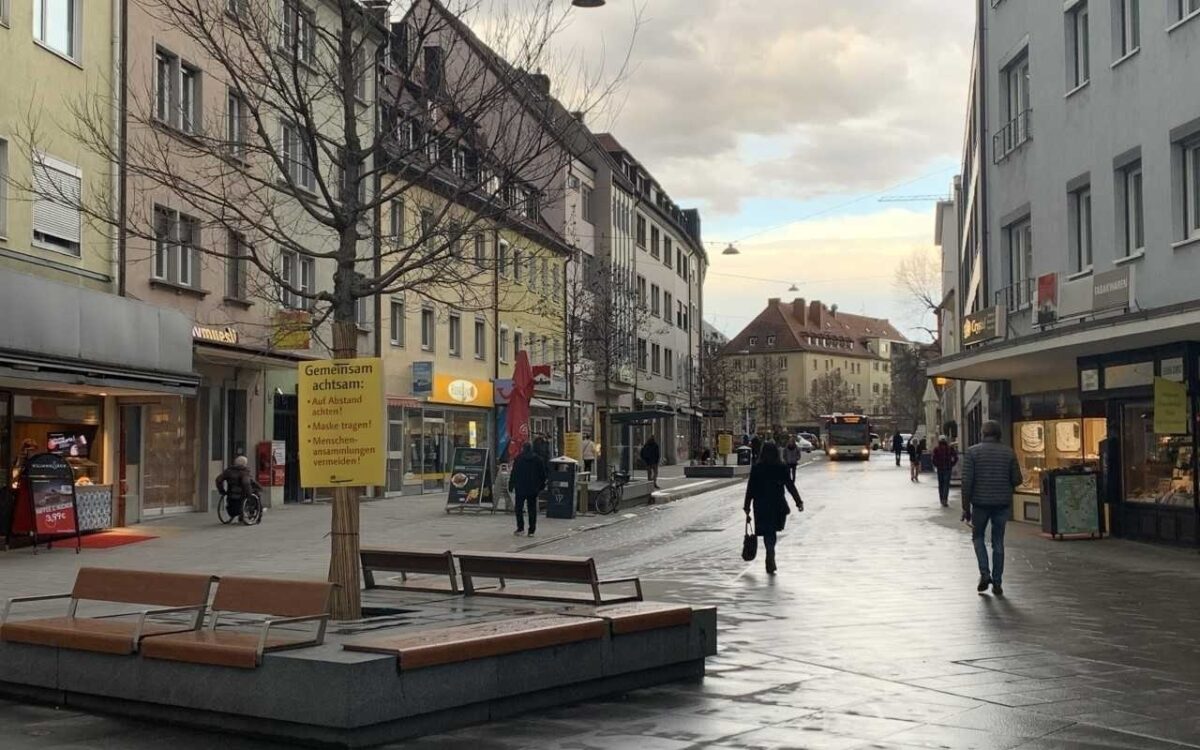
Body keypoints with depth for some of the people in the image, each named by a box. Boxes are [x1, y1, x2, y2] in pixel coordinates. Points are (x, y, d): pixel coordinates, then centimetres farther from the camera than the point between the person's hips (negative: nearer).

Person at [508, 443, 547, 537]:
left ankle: (520, 528, -2)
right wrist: (541, 486, 15)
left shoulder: (518, 459, -5)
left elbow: (513, 474, -6)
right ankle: (532, 530, 5)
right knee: (532, 509, 6)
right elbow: (543, 474, 7)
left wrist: (511, 486, 0)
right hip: (533, 489, 2)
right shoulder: (538, 459, 3)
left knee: (519, 508, 6)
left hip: (520, 488, -2)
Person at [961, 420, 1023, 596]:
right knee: (998, 542, 10)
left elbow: (967, 481, -10)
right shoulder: (1009, 452, 0)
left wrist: (966, 507, -5)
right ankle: (997, 583, 10)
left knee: (978, 537, 17)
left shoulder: (972, 452, -6)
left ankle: (984, 573, -1)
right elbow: (1017, 480, 0)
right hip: (1002, 503, 2)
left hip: (980, 503, -2)